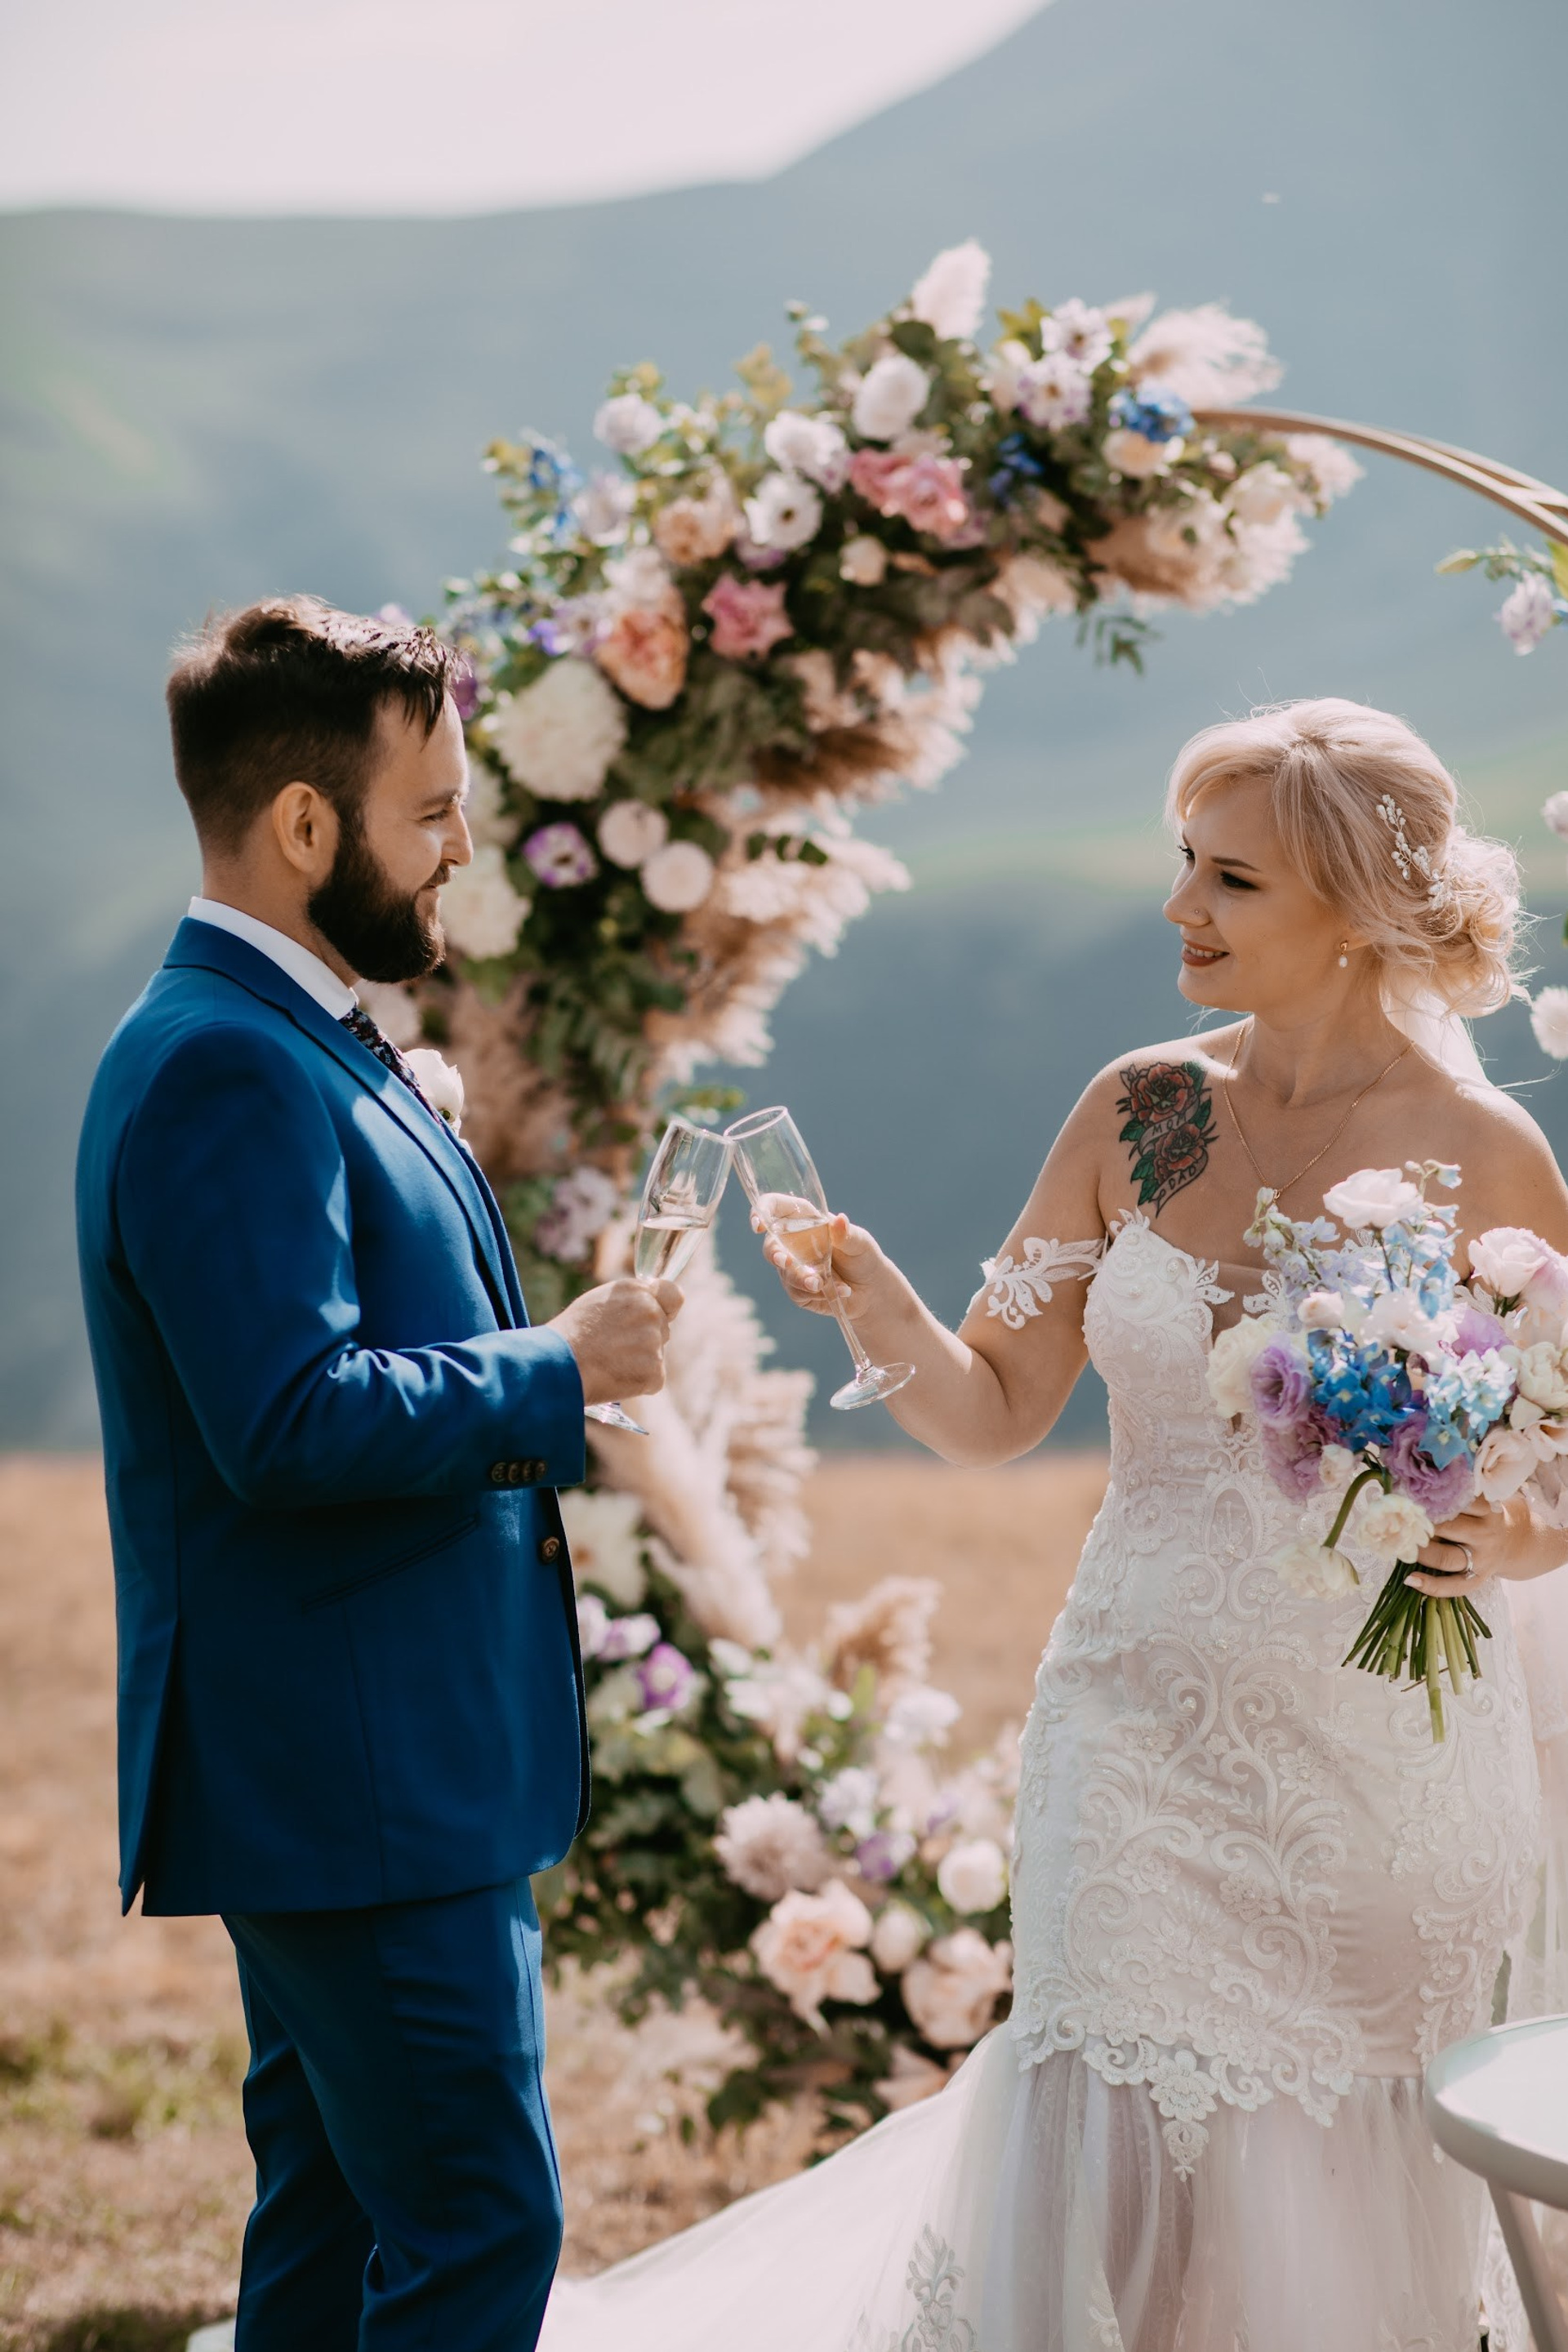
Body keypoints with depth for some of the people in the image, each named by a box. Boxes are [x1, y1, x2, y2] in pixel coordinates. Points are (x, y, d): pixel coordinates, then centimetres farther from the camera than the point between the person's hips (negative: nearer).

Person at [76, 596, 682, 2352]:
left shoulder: (291, 1044, 15)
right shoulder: (225, 1067, -19)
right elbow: (291, 1421, -26)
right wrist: (560, 1374, -16)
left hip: (343, 1766, 11)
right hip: (355, 1771, -11)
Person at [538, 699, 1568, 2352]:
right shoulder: (1142, 1114, 2)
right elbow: (990, 1412, 3)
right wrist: (874, 1302, -15)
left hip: (1390, 1765, -2)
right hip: (1149, 1746, 2)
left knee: (1347, 2216, 7)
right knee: (1112, 2179, 0)